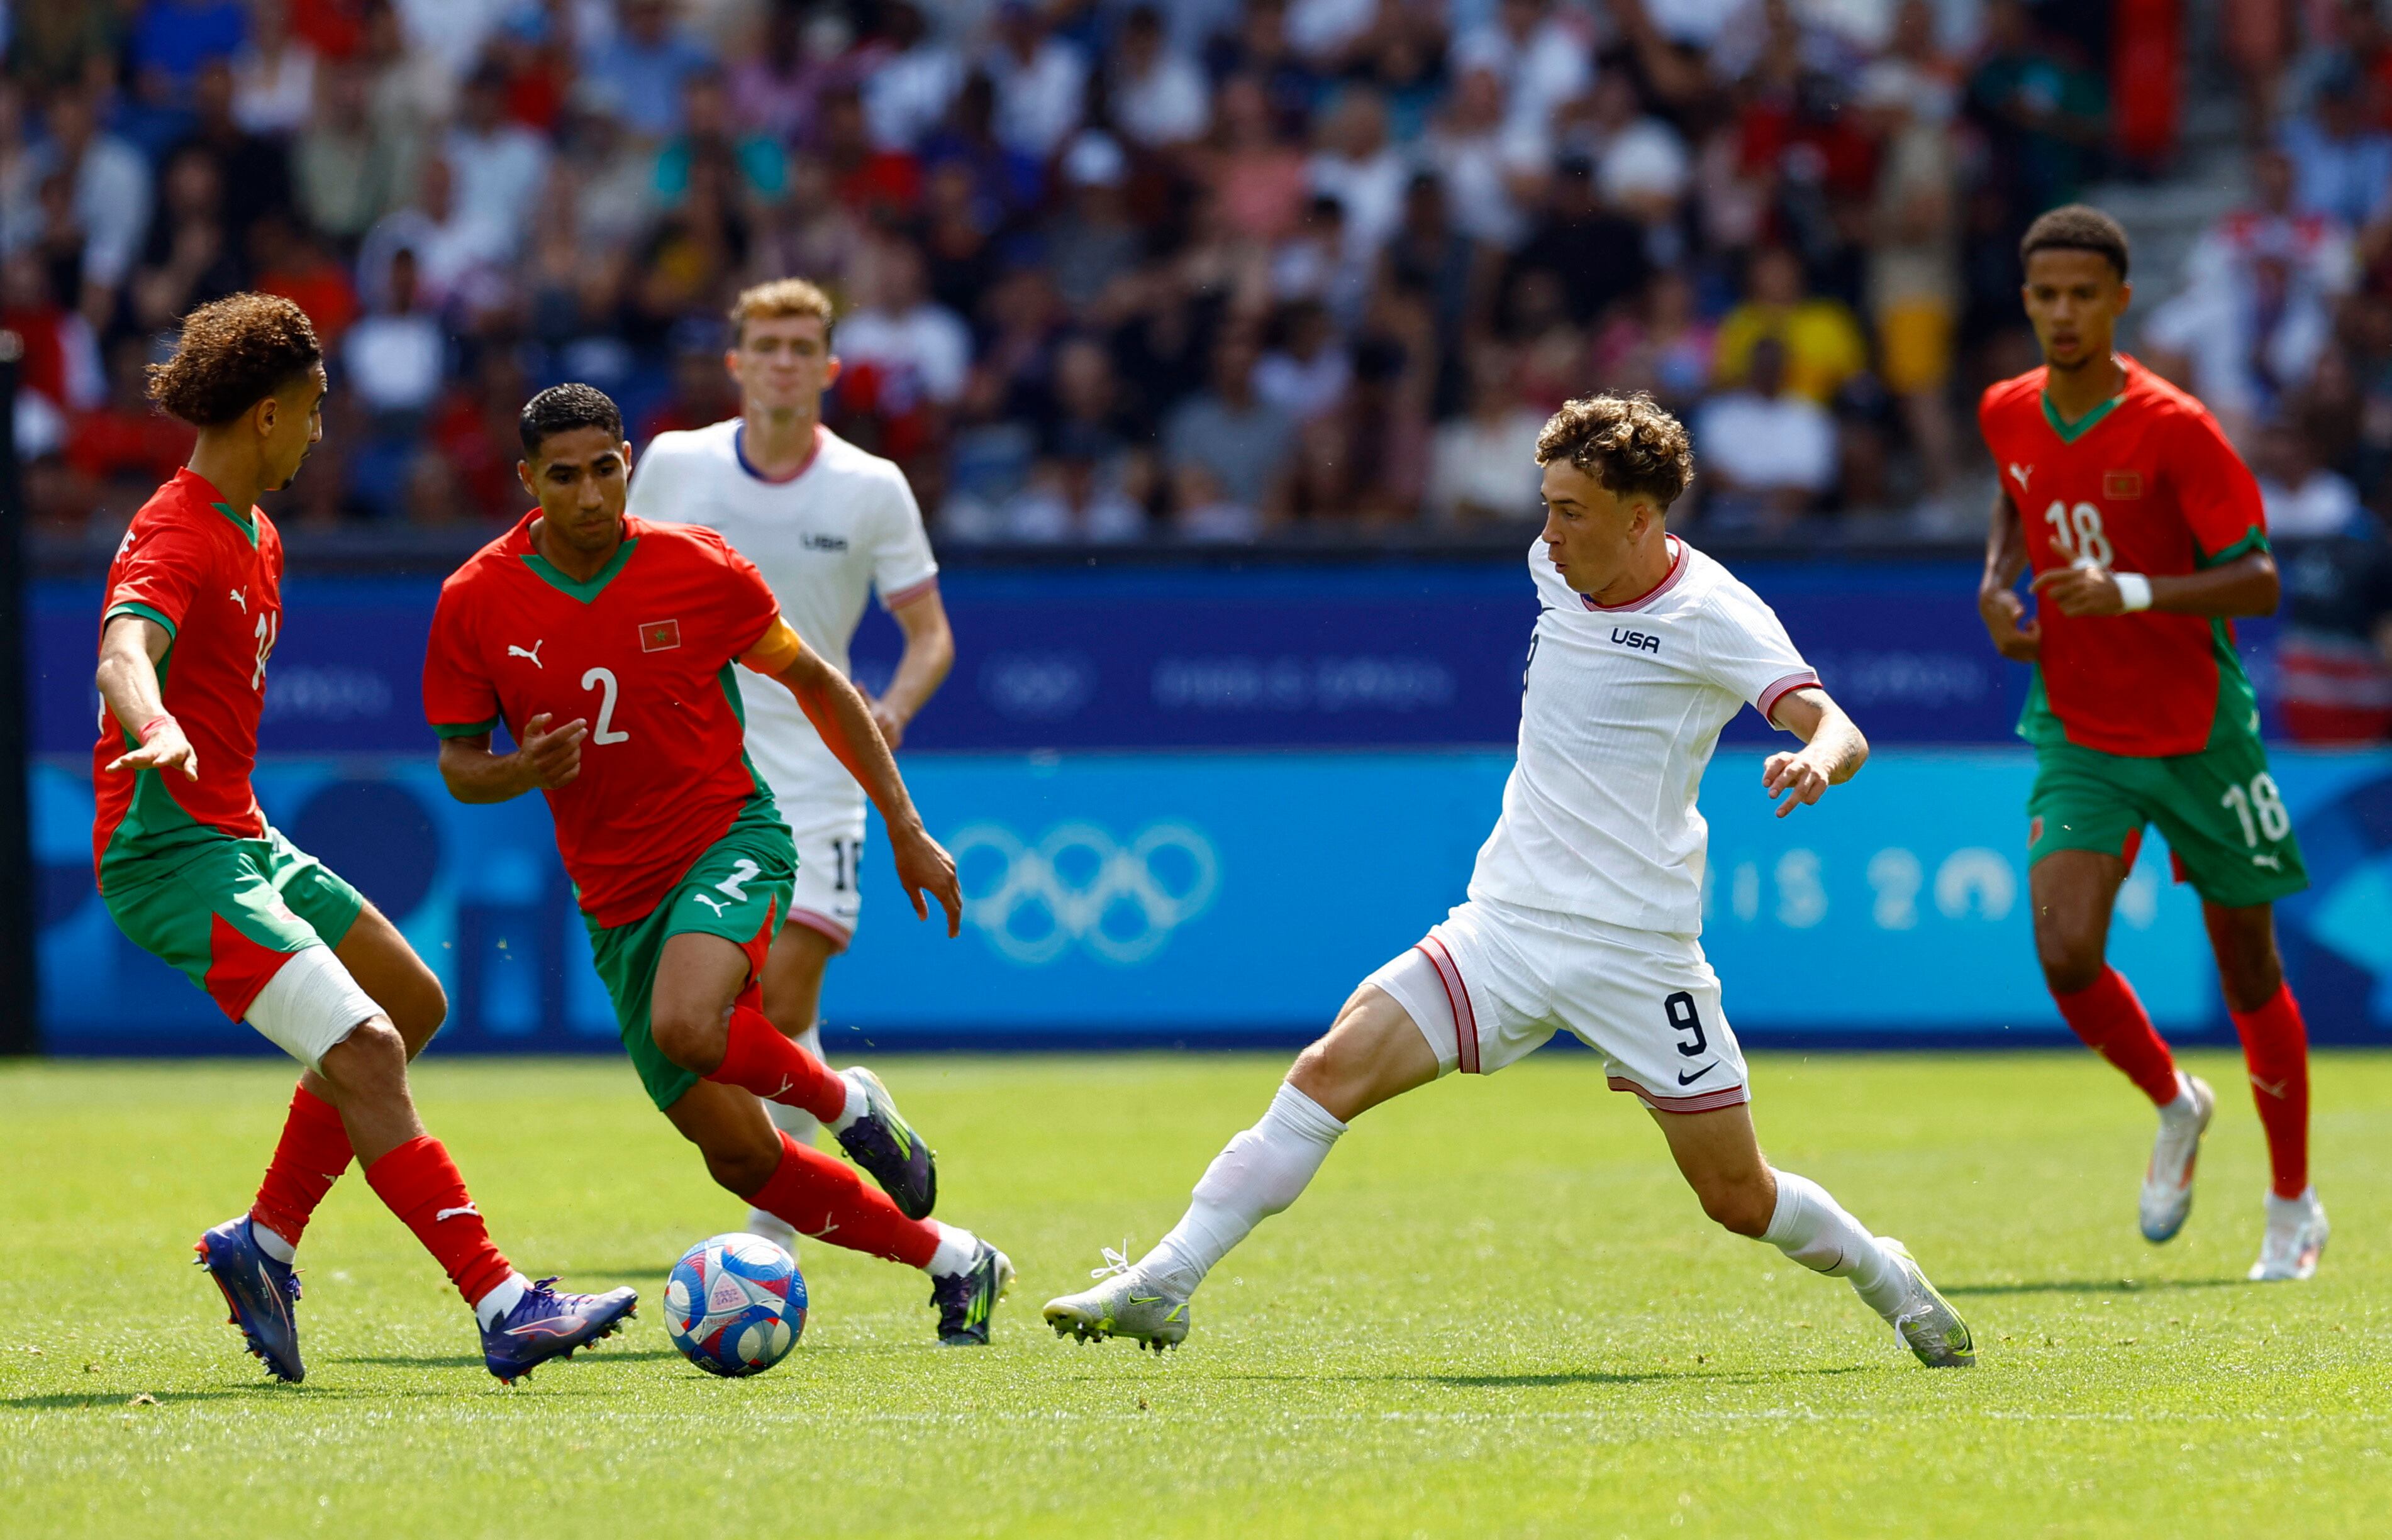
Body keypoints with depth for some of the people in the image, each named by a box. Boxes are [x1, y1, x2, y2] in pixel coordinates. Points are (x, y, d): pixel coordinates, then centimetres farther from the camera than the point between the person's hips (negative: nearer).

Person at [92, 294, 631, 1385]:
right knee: (364, 1050, -19)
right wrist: (156, 733, -57)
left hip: (235, 836, 11)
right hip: (171, 849, -11)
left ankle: (264, 1243, 18)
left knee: (409, 1003, 18)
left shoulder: (253, 536, 15)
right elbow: (123, 652, -36)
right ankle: (502, 1307, -24)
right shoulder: (175, 537, -17)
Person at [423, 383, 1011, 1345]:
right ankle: (953, 1264, 19)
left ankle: (847, 1103, -5)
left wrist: (905, 829, 6)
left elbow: (814, 682, 5)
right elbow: (457, 765, 4)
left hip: (730, 843, -3)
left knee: (685, 1029, -35)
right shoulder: (475, 605, -5)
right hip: (616, 898, 3)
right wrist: (522, 772, -20)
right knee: (739, 1157, 1)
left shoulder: (697, 569, -8)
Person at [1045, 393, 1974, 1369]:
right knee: (1329, 1073, -13)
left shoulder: (1714, 615, -12)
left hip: (1639, 950, -4)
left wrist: (1815, 760, -44)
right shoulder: (1559, 565, 5)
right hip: (1507, 923, 4)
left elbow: (1838, 732, -20)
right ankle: (1160, 1288, -13)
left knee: (1741, 1200, 2)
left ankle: (1886, 1279, 33)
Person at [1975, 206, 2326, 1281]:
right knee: (2065, 951, -17)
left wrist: (2132, 592, -32)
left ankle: (2294, 1208, 25)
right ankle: (2174, 1107, 14)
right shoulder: (2008, 415, -1)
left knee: (2249, 968, 7)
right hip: (2080, 735, 3)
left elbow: (2258, 581, -18)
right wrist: (1998, 584, 4)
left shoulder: (2174, 428, -17)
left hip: (2198, 731, -3)